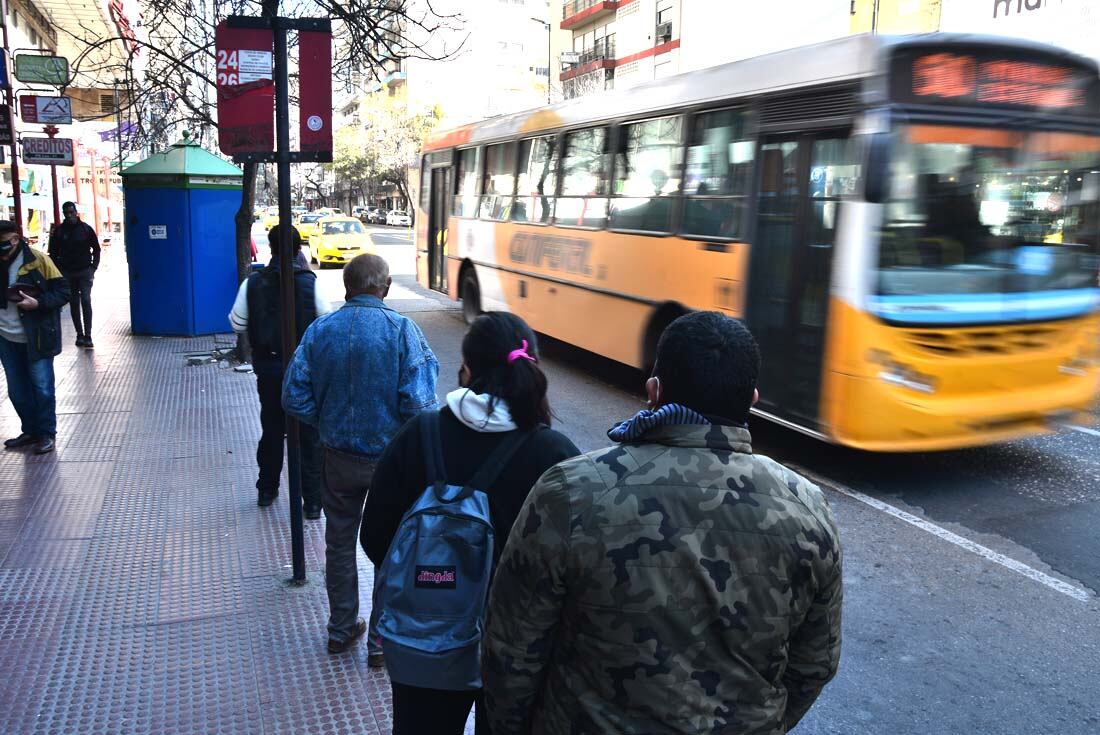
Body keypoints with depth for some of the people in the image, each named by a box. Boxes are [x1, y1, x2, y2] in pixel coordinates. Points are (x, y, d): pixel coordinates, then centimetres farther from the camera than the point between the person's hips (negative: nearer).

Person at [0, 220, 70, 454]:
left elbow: (63, 292, -8)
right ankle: (31, 431, 29)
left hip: (36, 338, -5)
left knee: (42, 388, 2)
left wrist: (38, 303, -21)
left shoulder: (37, 260, -10)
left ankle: (46, 433, 16)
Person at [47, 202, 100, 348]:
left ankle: (87, 336, -9)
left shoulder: (86, 228, 0)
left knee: (86, 302, -8)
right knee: (74, 304, 6)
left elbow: (96, 249, 7)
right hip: (67, 273, 2)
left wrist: (94, 267, -1)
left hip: (85, 272, -2)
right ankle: (79, 334, 12)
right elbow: (53, 253, 7)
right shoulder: (58, 231, 2)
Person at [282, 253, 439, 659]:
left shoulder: (319, 330, -7)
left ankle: (341, 630, 37)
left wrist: (328, 423, 10)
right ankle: (382, 641, 25)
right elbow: (419, 404, -22)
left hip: (338, 457, 3)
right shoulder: (401, 329, -17)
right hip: (389, 457, -3)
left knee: (340, 544, 21)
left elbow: (294, 398, -6)